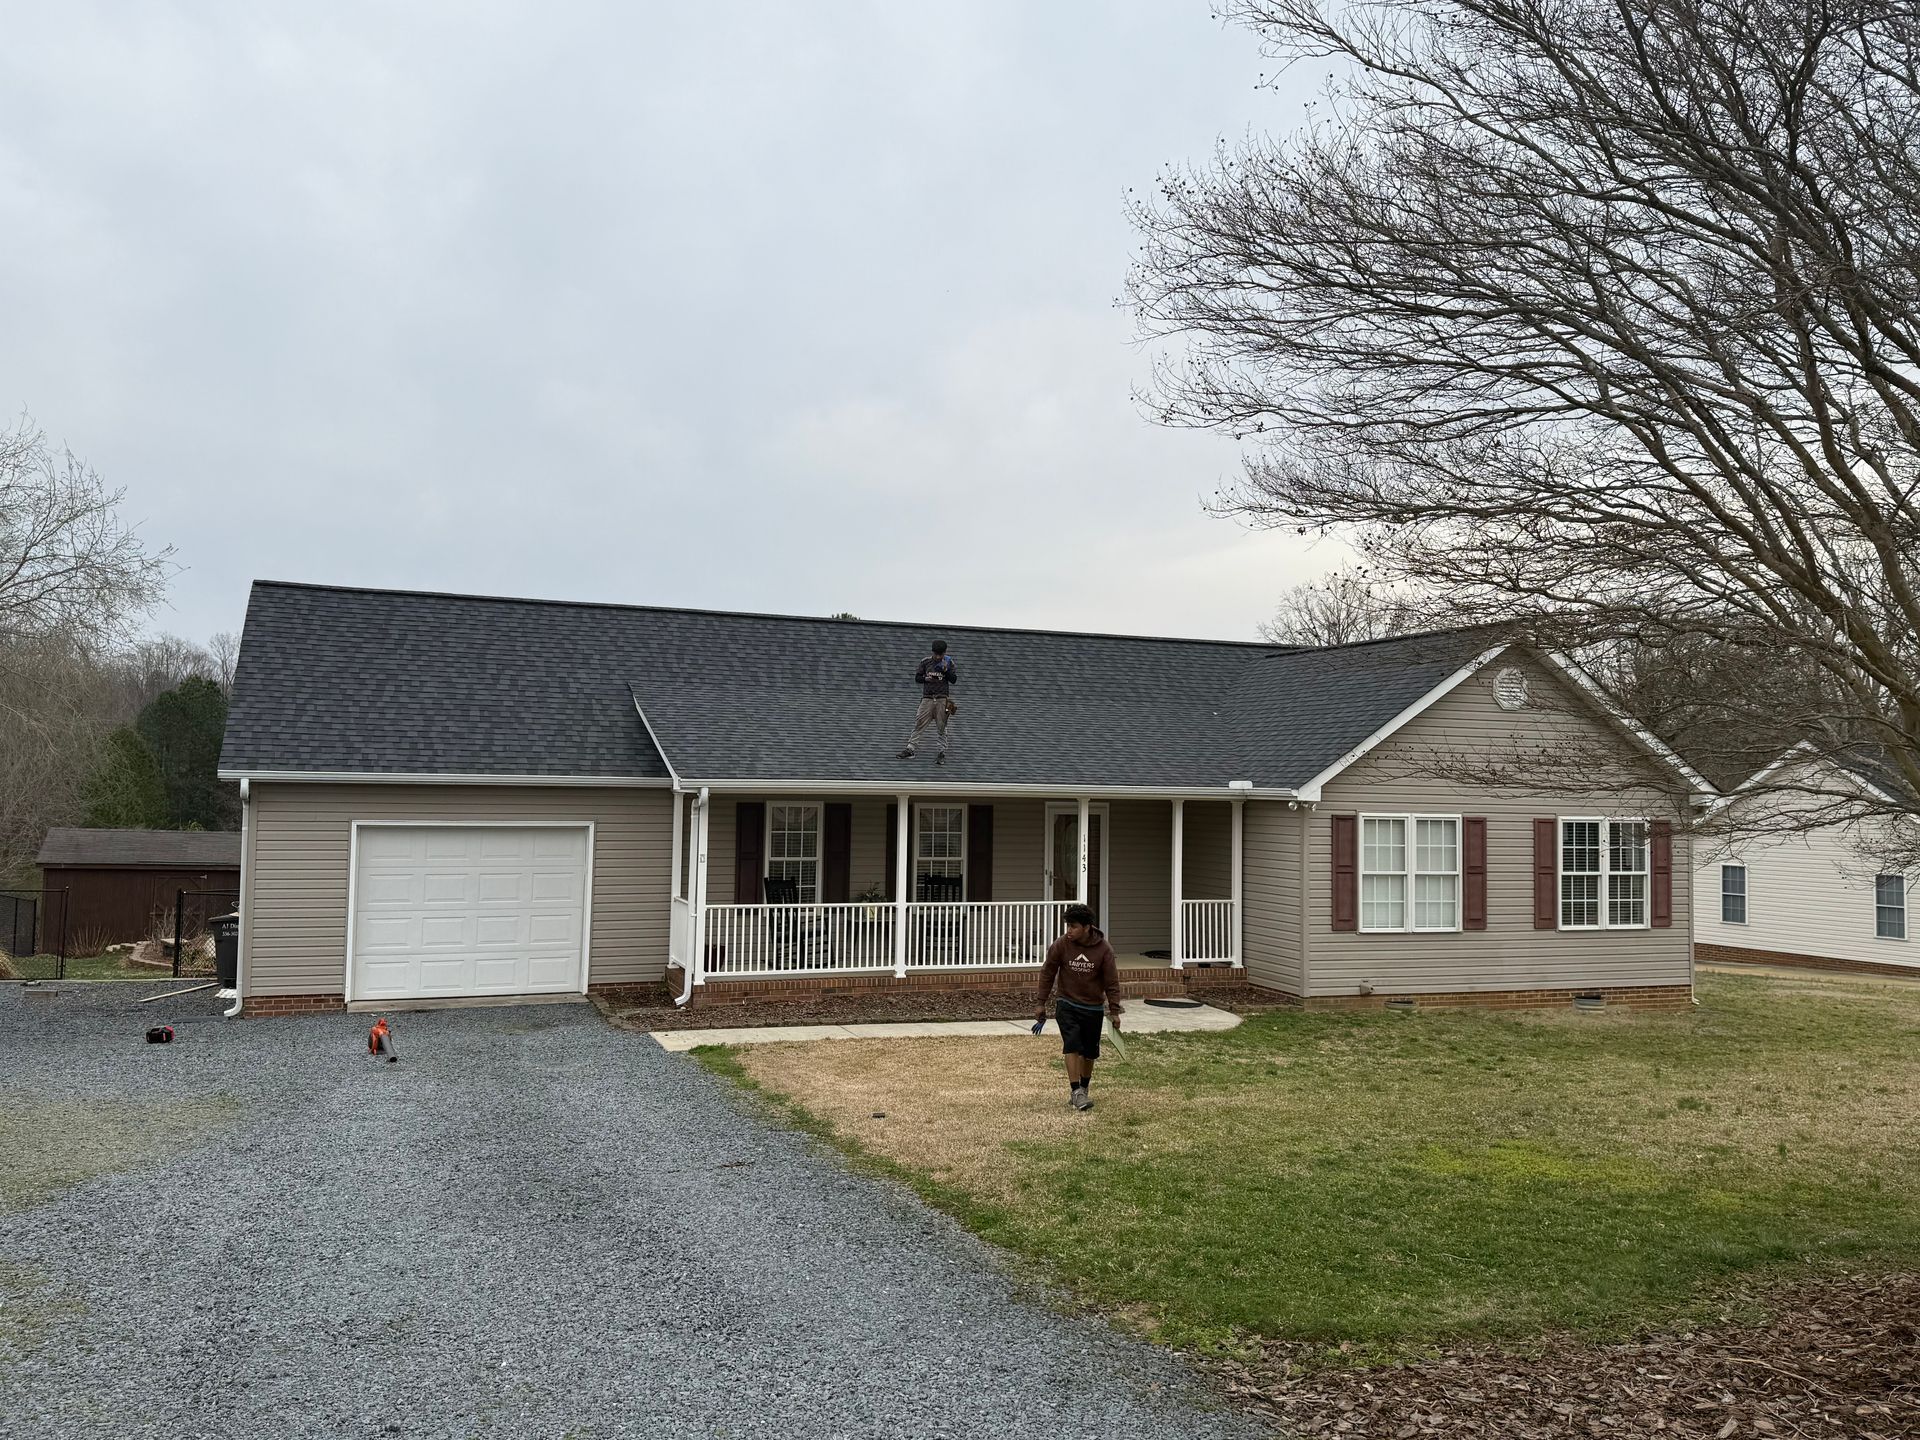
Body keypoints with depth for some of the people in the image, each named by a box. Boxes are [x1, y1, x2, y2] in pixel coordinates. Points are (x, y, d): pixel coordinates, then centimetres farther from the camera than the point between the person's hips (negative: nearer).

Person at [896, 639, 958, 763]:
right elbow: (917, 678, 9)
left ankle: (942, 753, 6)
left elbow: (954, 680, 0)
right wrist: (926, 679, -10)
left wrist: (946, 671, -15)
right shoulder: (925, 662, 6)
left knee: (942, 727, 0)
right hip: (927, 698, 1)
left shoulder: (949, 663, 4)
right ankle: (910, 749, -2)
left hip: (942, 698, -1)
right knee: (919, 724, -3)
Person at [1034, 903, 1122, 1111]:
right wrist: (1042, 1003, 2)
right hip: (1067, 1005, -1)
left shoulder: (1103, 949, -12)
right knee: (1072, 1045, -17)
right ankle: (1075, 1091, -16)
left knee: (1090, 1052, 8)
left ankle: (1083, 1090, 28)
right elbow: (1047, 973, -1)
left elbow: (1111, 981, -5)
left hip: (1094, 1008, 1)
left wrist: (1114, 1011, -5)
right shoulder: (1061, 945, -12)